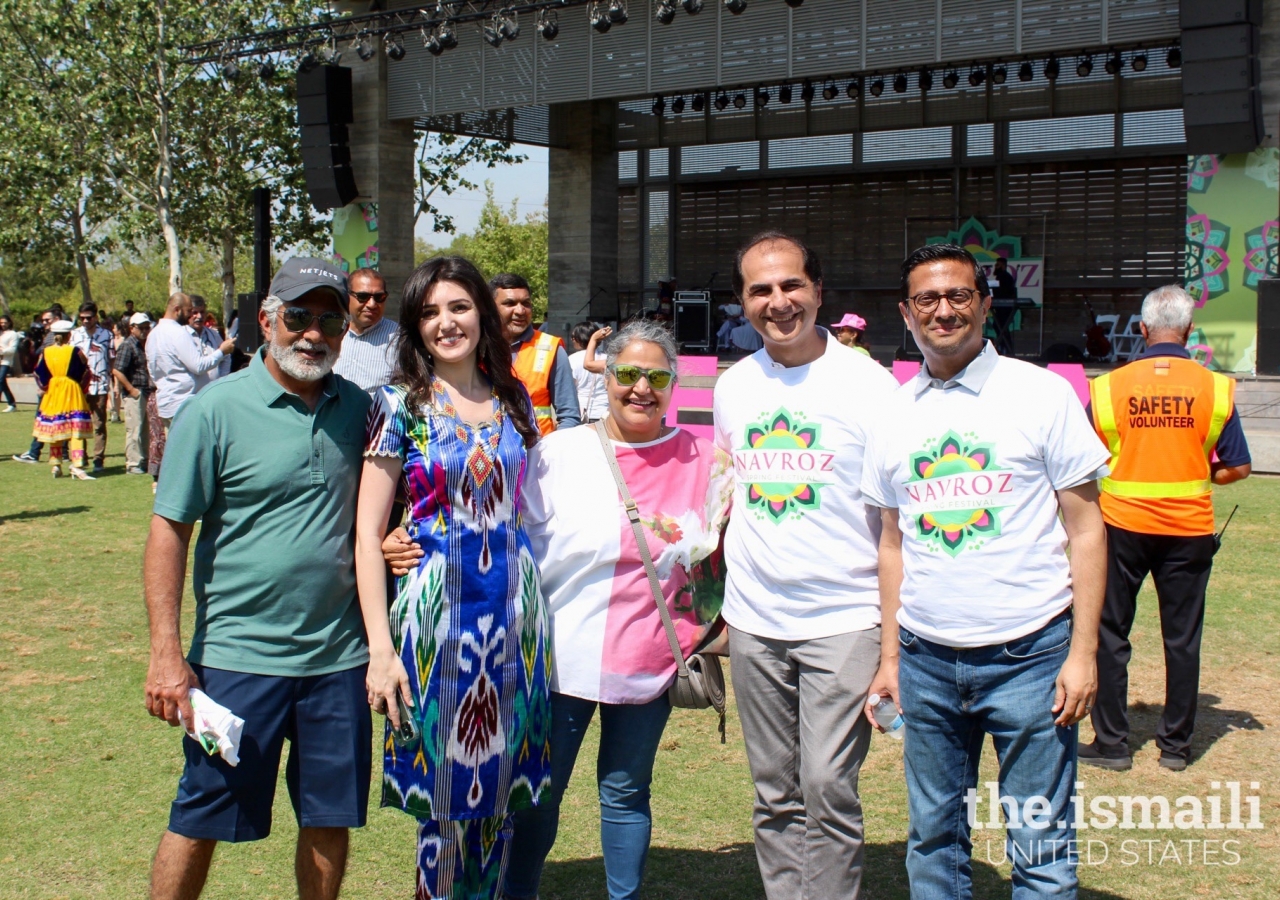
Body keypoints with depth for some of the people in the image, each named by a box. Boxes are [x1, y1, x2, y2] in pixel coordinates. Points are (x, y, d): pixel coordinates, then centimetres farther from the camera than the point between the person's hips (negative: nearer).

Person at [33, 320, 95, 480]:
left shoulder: (45, 352, 1)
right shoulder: (75, 352, -8)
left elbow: (38, 374, 4)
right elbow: (86, 373, -4)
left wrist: (44, 387, 17)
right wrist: (83, 388, 9)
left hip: (52, 395, 3)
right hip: (72, 394, -3)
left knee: (54, 429, 13)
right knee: (76, 431, -5)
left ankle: (56, 465, 16)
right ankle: (77, 466, -15)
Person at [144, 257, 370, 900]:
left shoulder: (357, 408, 5)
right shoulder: (213, 411, -8)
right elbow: (169, 530, -7)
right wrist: (166, 654, -12)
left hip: (339, 655, 4)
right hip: (238, 655, -3)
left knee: (330, 822, 12)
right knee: (199, 822, 6)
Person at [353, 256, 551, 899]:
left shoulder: (513, 400, 8)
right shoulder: (401, 405, -4)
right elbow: (367, 533, -6)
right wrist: (380, 648, -11)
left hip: (515, 611, 4)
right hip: (435, 609, -3)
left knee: (500, 788, 12)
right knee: (445, 796, 4)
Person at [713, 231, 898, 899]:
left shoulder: (867, 384, -7)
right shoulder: (732, 387, 7)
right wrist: (718, 603, 12)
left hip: (843, 620, -4)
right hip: (753, 624, 4)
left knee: (827, 788, -8)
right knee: (775, 796, 11)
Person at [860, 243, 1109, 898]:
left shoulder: (1041, 393, -3)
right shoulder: (894, 415, 8)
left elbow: (1085, 529, -2)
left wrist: (1083, 651, -9)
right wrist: (890, 658, 9)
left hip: (1029, 652, -3)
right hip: (926, 658, 4)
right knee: (932, 837, 13)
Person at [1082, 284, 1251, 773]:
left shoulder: (1109, 386, -7)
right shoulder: (1215, 388, -6)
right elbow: (1237, 468, 0)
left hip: (1123, 525, -1)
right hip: (1189, 530, 1)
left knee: (1110, 635, 10)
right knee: (1182, 638, 11)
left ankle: (1111, 742, 14)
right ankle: (1176, 744, 20)